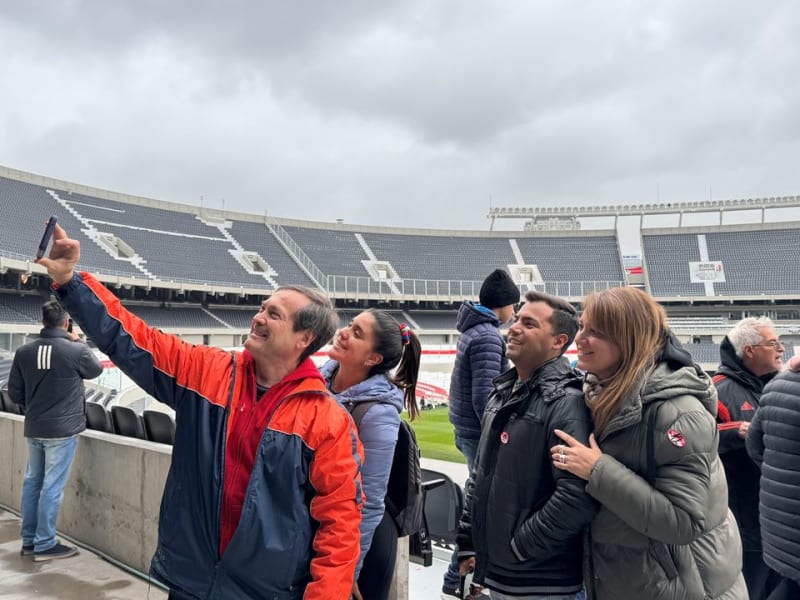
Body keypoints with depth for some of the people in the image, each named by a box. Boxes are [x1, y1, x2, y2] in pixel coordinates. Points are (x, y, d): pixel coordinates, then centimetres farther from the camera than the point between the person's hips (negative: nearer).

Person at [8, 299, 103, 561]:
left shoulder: (24, 352, -3)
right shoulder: (76, 350, -16)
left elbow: (14, 393, 4)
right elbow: (95, 370, 6)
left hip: (33, 429, 5)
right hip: (63, 429, -5)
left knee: (32, 482, 16)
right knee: (52, 486, 1)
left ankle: (28, 540, 27)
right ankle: (44, 544, 9)